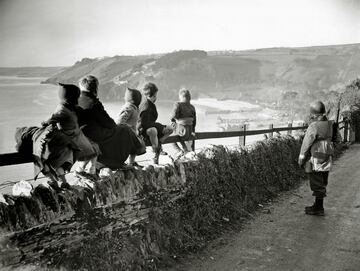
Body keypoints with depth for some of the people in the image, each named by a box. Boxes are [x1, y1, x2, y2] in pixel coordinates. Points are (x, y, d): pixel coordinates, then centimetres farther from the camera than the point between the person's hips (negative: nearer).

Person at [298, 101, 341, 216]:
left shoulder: (314, 126, -18)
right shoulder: (331, 125, 2)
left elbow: (306, 144, -14)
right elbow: (338, 138, 15)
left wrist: (301, 159, -6)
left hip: (315, 160, -7)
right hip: (327, 159, 7)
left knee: (317, 184, 1)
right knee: (322, 184, 16)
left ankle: (318, 209, 9)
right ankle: (318, 206, 28)